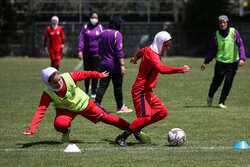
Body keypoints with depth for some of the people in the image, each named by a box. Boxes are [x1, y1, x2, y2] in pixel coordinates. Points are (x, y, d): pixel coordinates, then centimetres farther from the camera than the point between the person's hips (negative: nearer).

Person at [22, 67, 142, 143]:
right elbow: (40, 111, -34)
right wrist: (32, 129, -44)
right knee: (59, 123, -30)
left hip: (83, 103, 1)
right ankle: (66, 133, 7)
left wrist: (99, 75, 4)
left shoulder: (68, 77, -29)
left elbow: (84, 74, -11)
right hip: (66, 109, -1)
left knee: (105, 117, 0)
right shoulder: (48, 94, -30)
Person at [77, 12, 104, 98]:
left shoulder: (100, 27, 5)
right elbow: (81, 39, -1)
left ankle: (94, 92, 0)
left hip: (96, 54, -1)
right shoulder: (85, 27, 5)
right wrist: (80, 50, -13)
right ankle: (86, 90, 24)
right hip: (86, 54, 1)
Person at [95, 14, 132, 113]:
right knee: (118, 87, 6)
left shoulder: (103, 33, 9)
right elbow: (119, 52, -18)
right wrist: (122, 65, -20)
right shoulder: (117, 34, -12)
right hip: (115, 65, -6)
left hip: (104, 64, 6)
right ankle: (120, 107, 17)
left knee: (102, 86, 3)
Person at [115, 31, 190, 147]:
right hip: (141, 91, -10)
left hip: (148, 91, 10)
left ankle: (137, 128, 12)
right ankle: (121, 138, -13)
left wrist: (136, 58, 59)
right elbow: (161, 69, -37)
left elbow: (143, 50, 36)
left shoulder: (150, 49, 11)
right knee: (145, 117, -21)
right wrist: (181, 70, -36)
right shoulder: (152, 54, -19)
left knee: (162, 112, 7)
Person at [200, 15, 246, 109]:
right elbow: (212, 50, 9)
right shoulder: (216, 35, 1)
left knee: (228, 83, -6)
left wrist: (242, 58, -19)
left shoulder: (234, 32, -3)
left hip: (233, 62, 0)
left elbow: (240, 45, -6)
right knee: (217, 81, 0)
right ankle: (210, 97, 28)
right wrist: (205, 62, 4)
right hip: (220, 62, 0)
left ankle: (221, 102, 5)